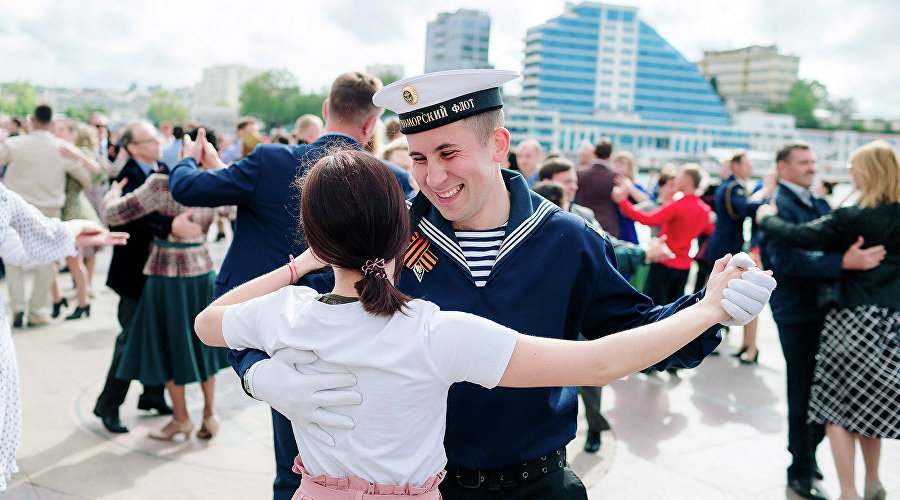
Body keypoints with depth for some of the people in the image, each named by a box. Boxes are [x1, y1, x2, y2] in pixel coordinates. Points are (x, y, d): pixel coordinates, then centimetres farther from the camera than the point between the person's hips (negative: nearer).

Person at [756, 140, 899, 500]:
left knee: (835, 406, 5)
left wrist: (767, 217, -5)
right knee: (870, 406, 21)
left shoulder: (853, 218, -15)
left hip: (854, 319, -6)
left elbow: (799, 236, -21)